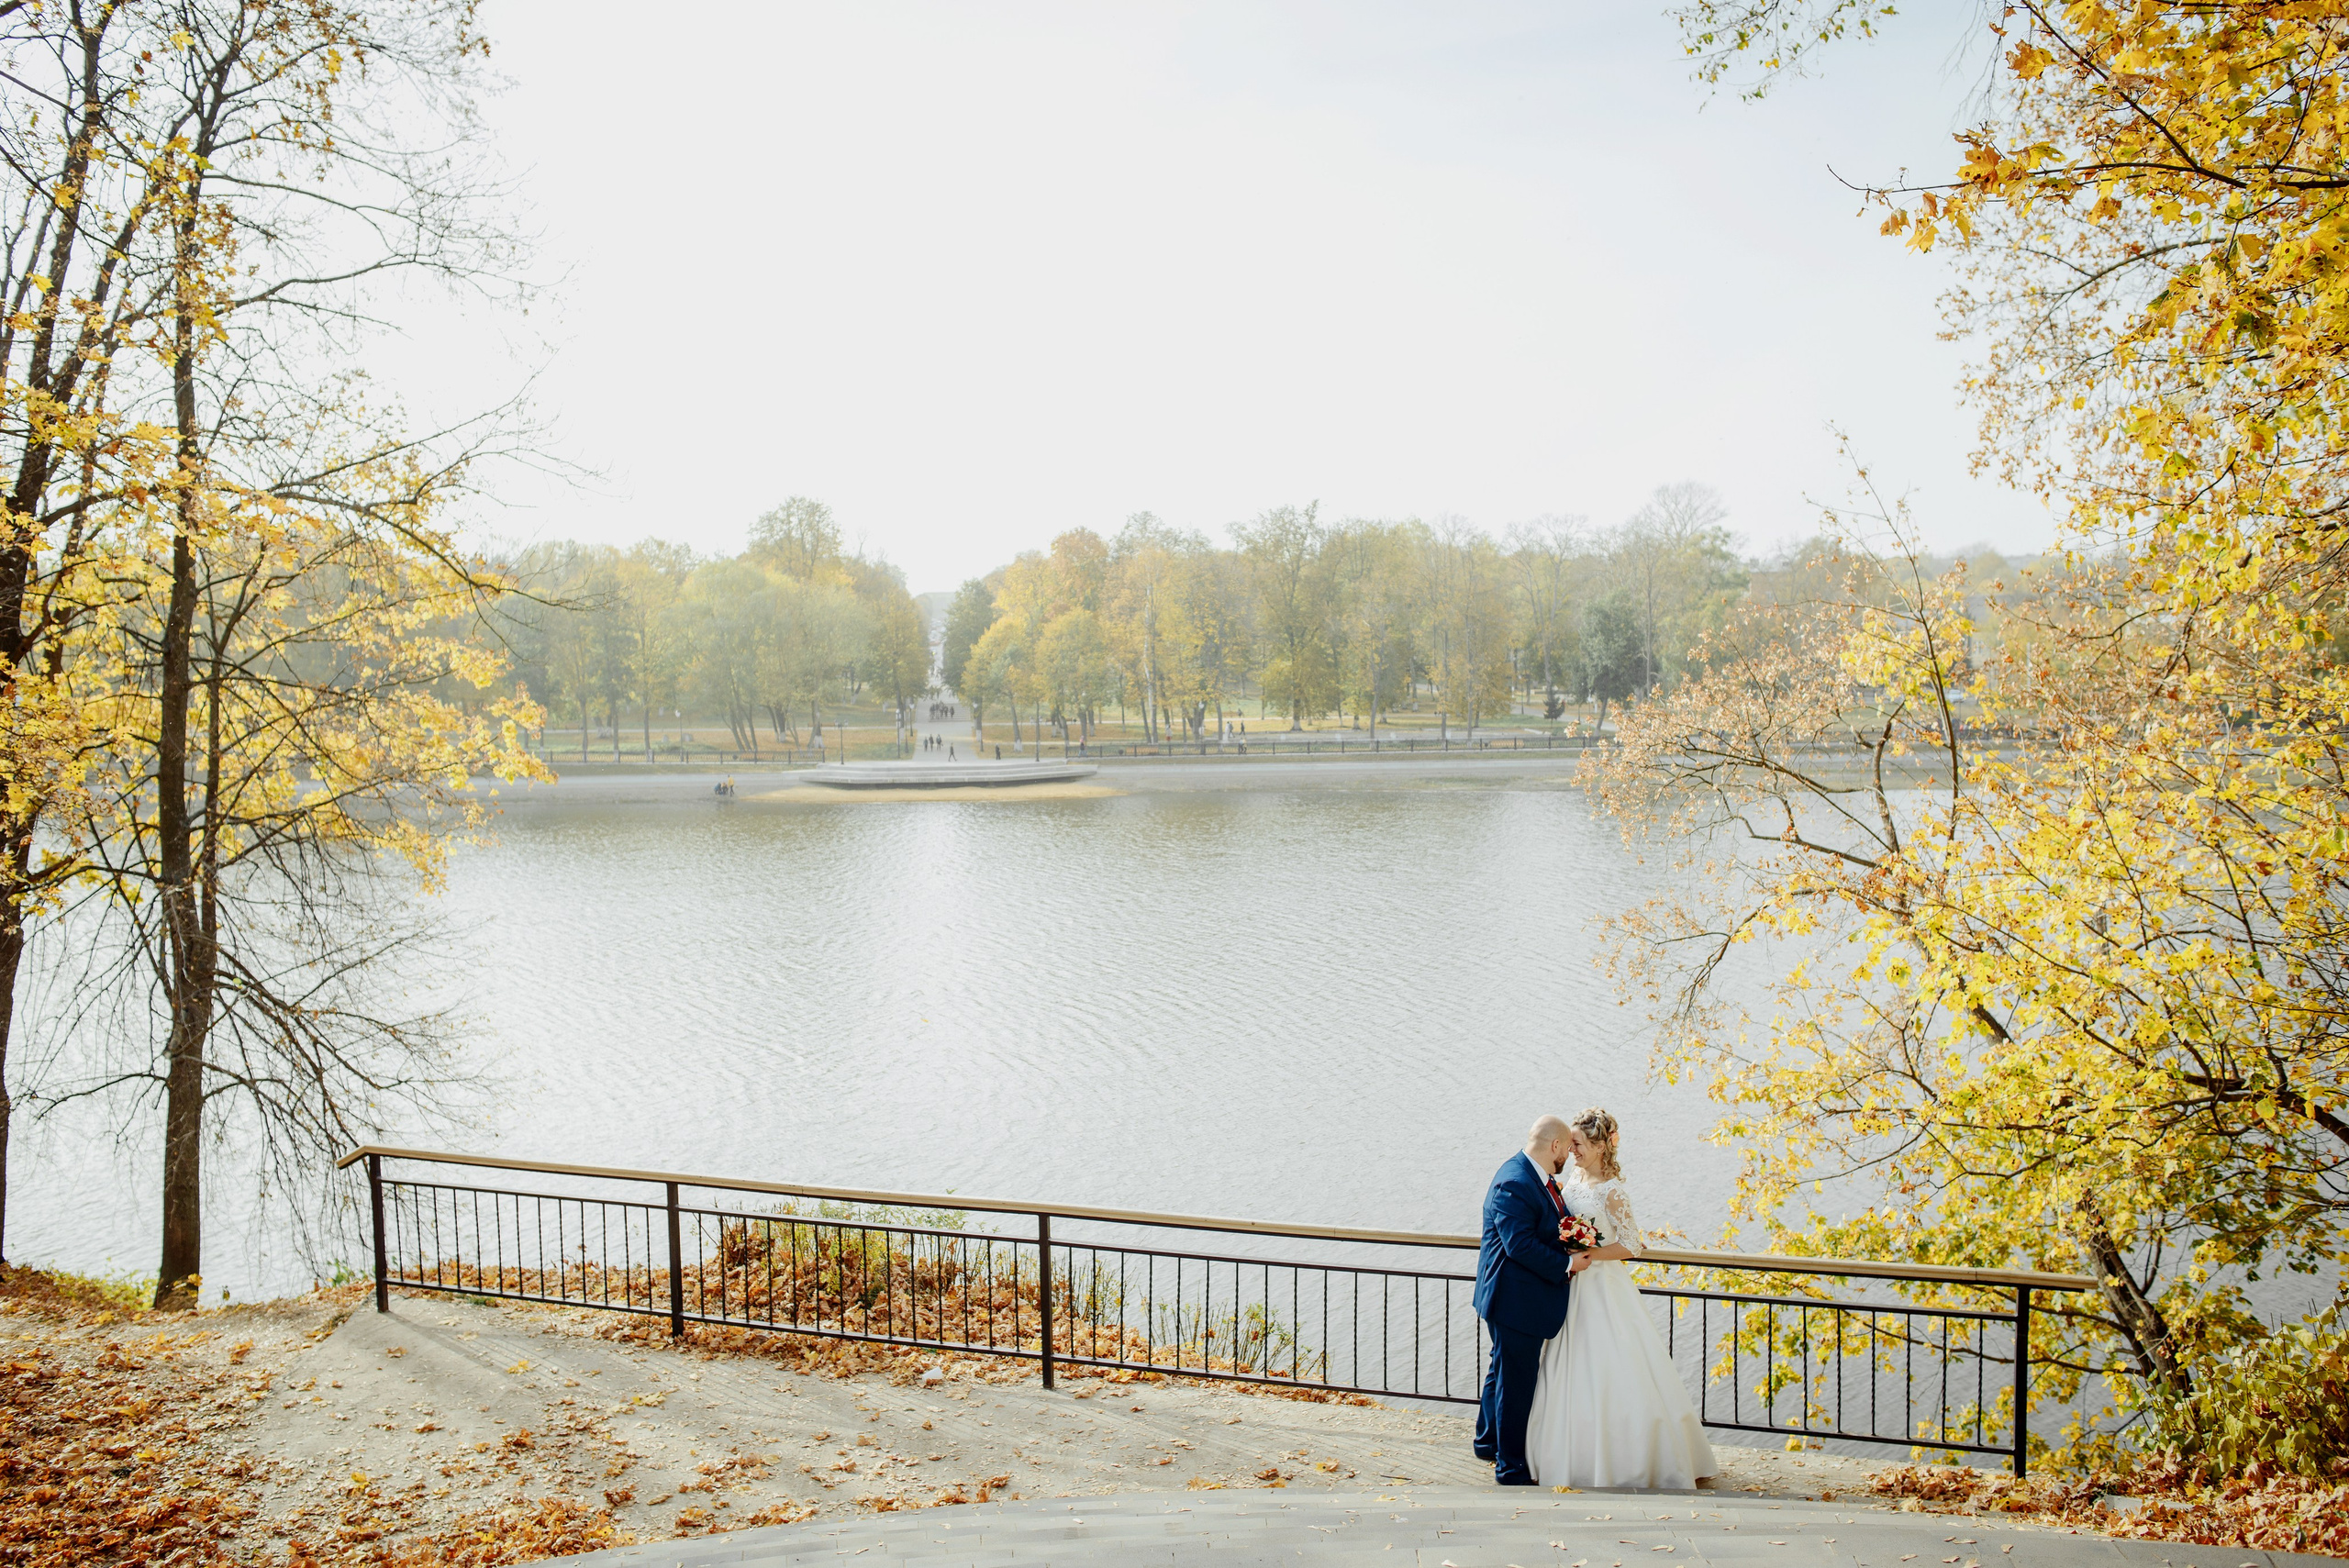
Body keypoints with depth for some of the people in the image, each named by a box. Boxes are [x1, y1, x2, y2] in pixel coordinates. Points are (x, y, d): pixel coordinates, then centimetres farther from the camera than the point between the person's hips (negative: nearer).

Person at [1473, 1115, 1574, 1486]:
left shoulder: (1541, 1178, 7)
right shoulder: (1513, 1184, -25)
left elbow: (1554, 1227, 20)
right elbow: (1521, 1245, -29)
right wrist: (1565, 1265, -20)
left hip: (1523, 1296, 11)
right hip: (1516, 1299, -11)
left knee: (1502, 1369, 25)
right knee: (1517, 1381, -1)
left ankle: (1489, 1441, 42)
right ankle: (1511, 1466, 11)